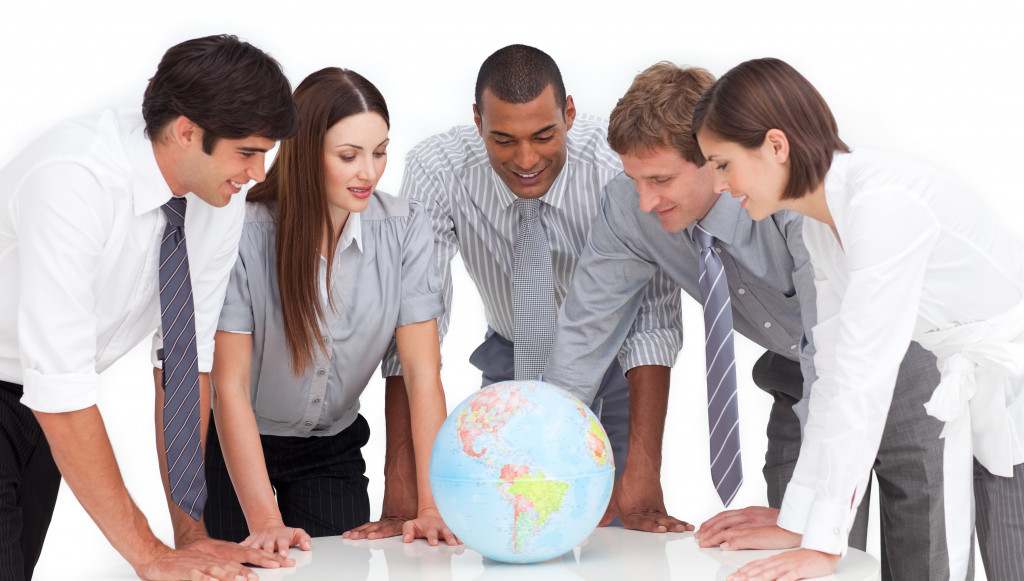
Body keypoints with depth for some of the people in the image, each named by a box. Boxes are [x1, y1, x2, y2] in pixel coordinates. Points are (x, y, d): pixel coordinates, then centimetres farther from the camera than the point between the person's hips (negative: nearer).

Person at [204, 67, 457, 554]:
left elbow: (422, 374, -17)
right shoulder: (247, 232, -25)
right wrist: (265, 520, -30)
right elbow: (229, 385, -23)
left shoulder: (404, 228, -16)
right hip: (235, 442, -2)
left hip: (332, 446, 2)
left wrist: (432, 506, -27)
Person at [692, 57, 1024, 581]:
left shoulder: (883, 203, -25)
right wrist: (796, 522, 0)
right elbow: (834, 374, 3)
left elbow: (864, 373, -27)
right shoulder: (818, 223, 3)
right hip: (978, 409, 8)